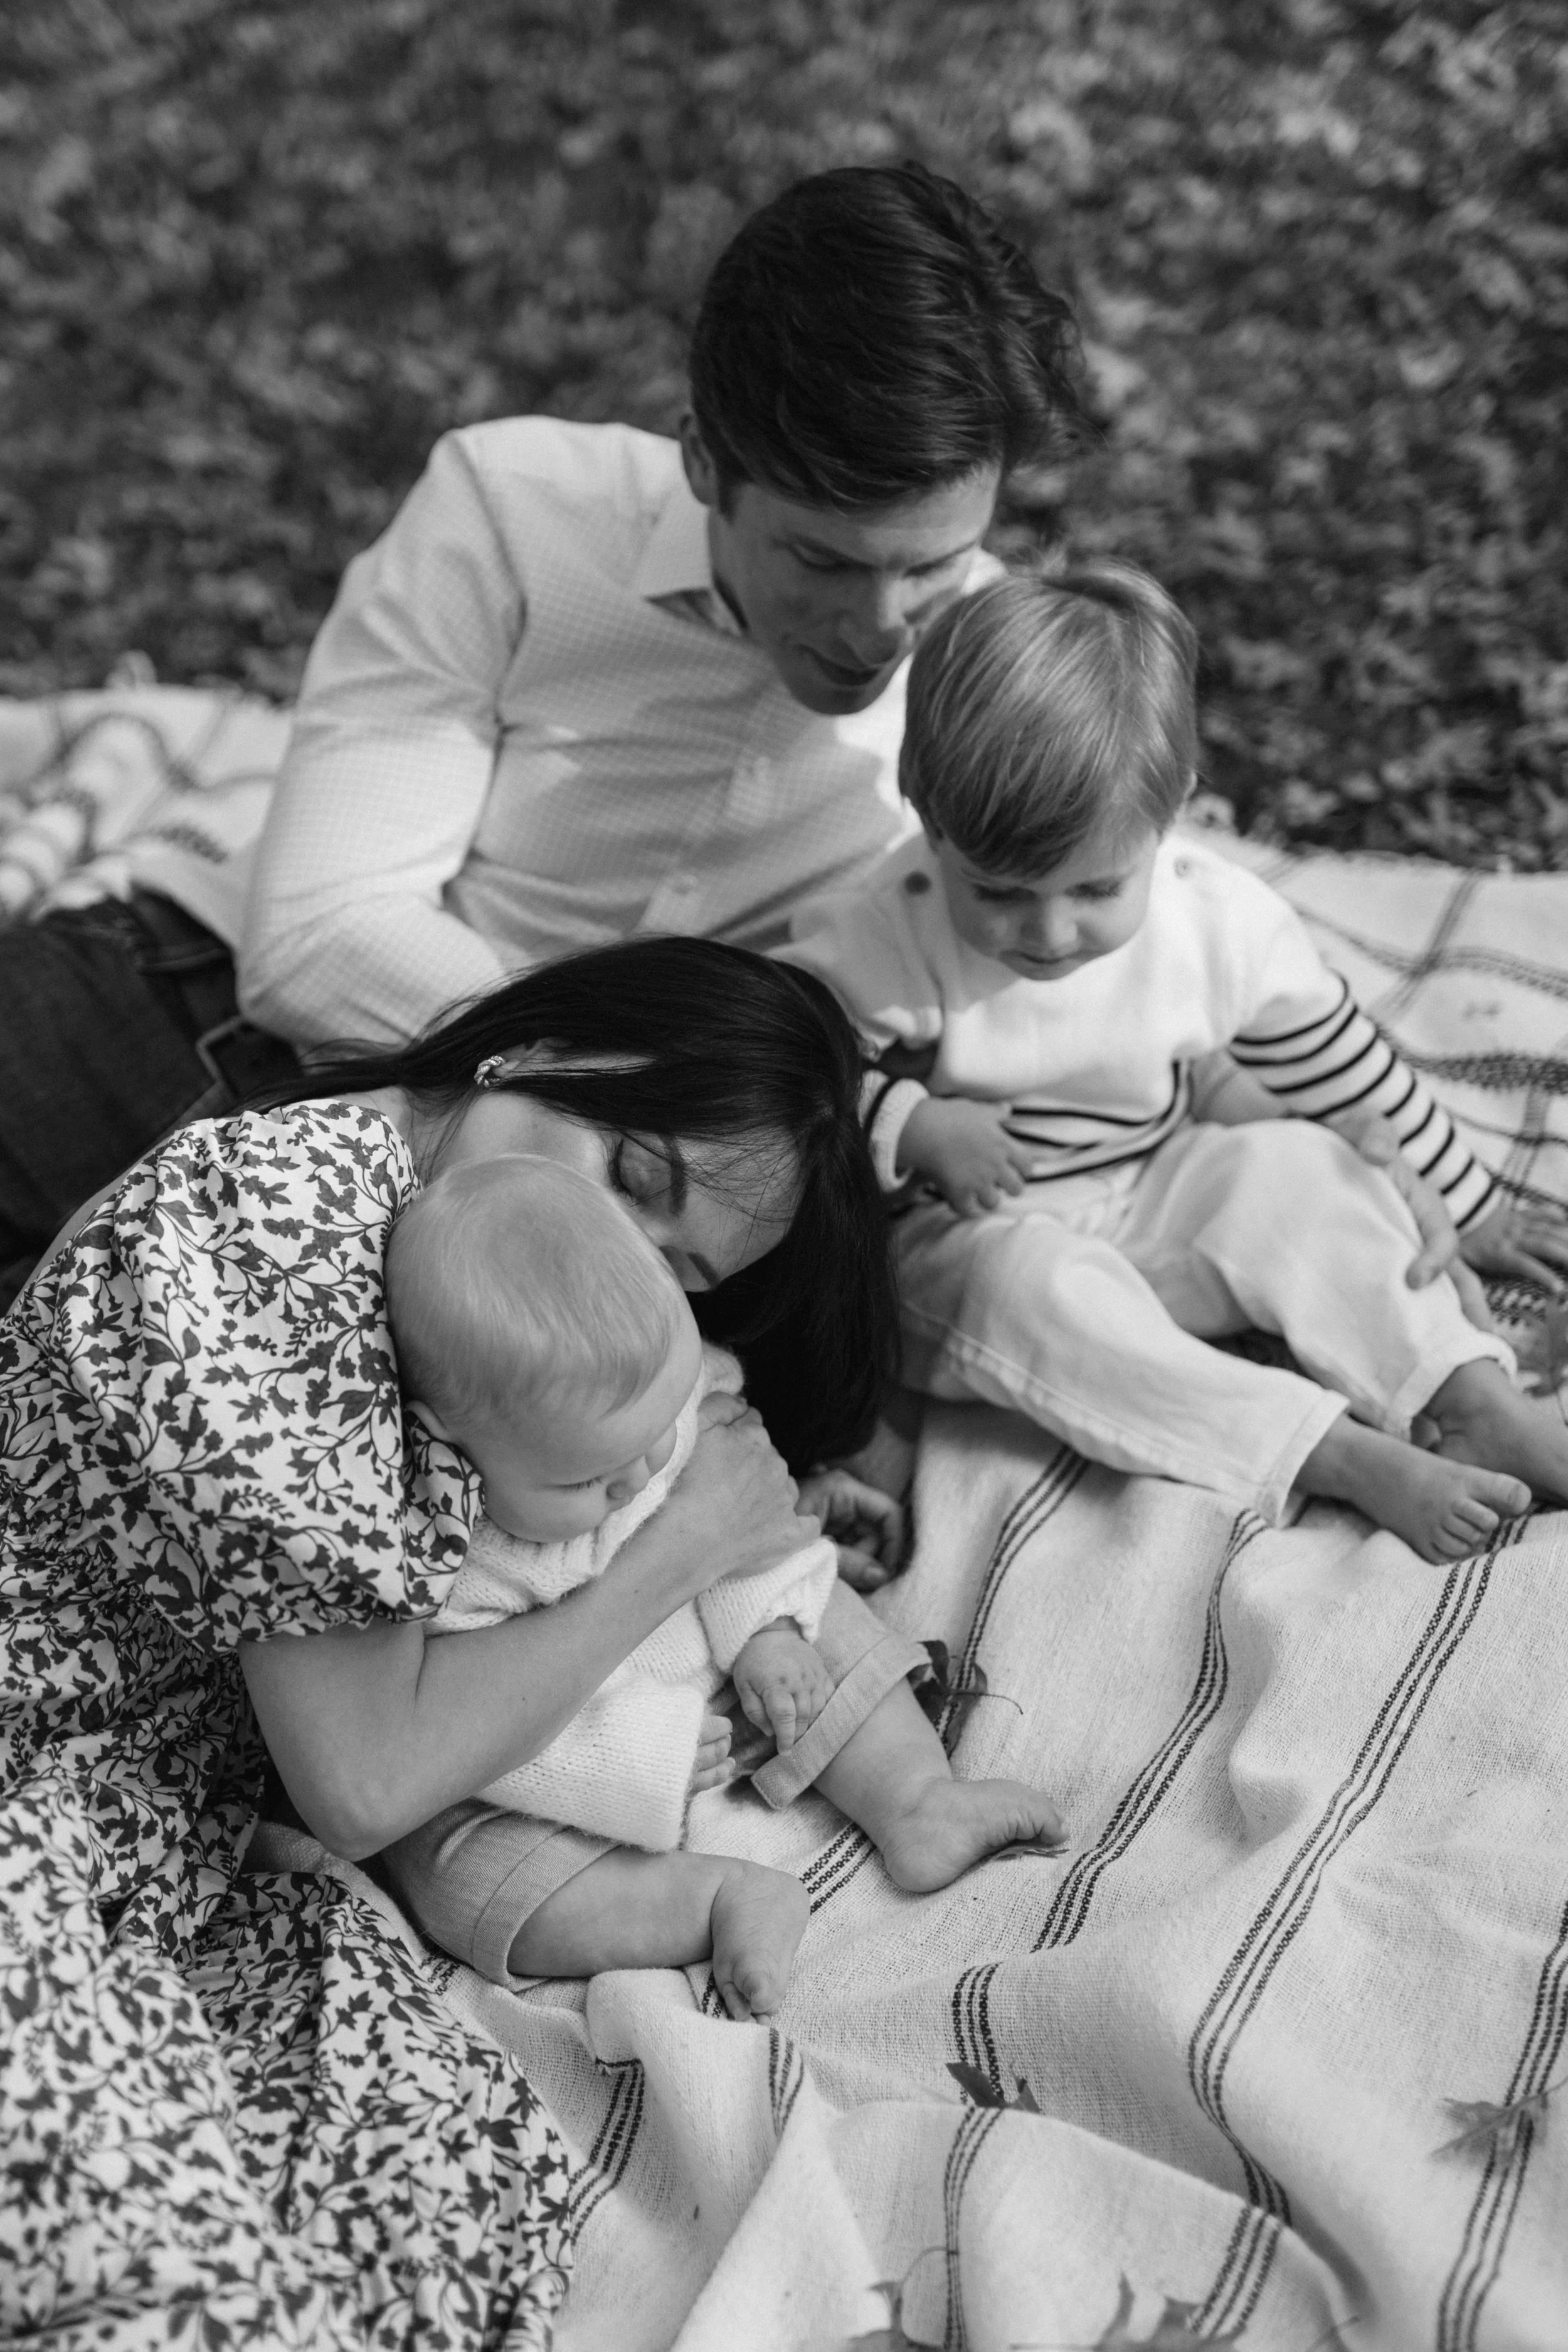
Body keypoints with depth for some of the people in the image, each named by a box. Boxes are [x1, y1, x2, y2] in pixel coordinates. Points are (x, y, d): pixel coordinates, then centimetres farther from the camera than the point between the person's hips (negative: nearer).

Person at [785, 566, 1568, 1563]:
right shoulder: (875, 947, -21)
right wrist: (912, 1127, -30)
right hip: (970, 1241, -3)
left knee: (1297, 1165, -20)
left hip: (1146, 1211, 4)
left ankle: (1480, 1403, -18)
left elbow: (1342, 1067, 3)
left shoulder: (1222, 920, -10)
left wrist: (1472, 1211, 11)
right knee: (1027, 1279, -35)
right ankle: (1349, 1460, -36)